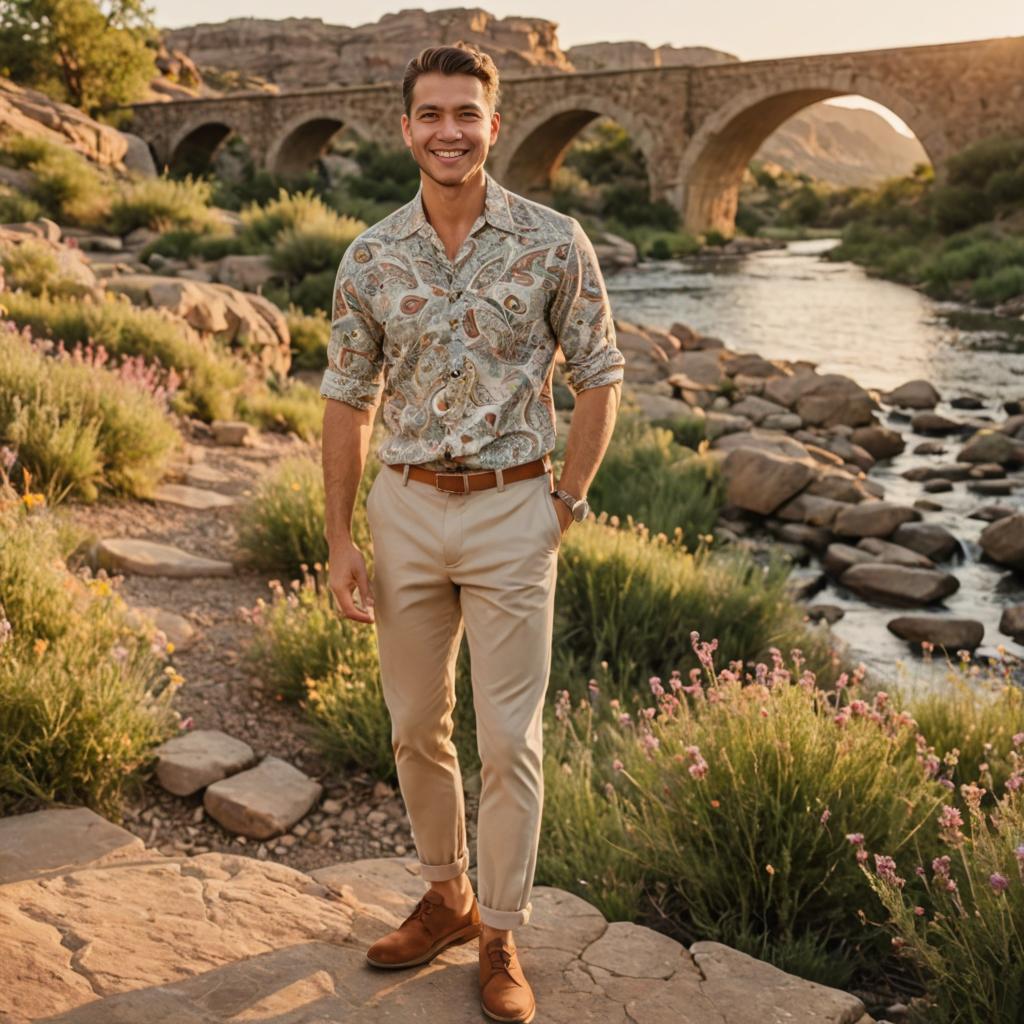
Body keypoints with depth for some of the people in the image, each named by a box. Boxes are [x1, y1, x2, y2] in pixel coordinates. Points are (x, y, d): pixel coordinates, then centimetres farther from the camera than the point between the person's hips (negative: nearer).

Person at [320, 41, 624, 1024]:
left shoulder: (554, 242, -5)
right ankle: (447, 895, 35)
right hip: (405, 508, 3)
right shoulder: (370, 257, 1)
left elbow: (598, 377, 2)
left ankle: (500, 938, 20)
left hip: (512, 511, -3)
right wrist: (339, 541, 2)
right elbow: (346, 400, 6)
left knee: (509, 738, 2)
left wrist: (567, 503, -3)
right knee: (416, 725, 14)